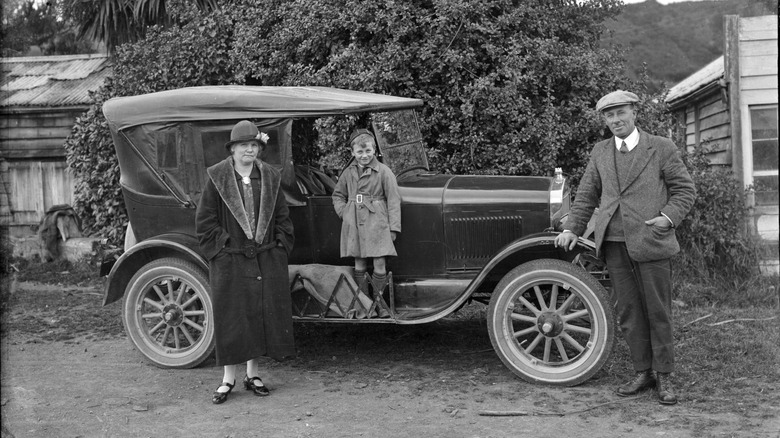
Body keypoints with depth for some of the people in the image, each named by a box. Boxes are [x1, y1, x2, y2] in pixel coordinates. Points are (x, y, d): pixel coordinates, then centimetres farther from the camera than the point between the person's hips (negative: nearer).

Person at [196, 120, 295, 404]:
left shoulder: (269, 177, 7)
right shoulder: (217, 177, -2)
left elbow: (282, 217, 10)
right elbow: (204, 220, -2)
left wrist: (279, 247, 1)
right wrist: (220, 247, -8)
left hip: (266, 259, 3)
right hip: (229, 260, -3)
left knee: (263, 314, 7)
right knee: (230, 316, 2)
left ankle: (253, 374, 22)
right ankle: (228, 379, 13)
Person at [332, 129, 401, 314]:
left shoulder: (383, 171, -3)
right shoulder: (348, 172, 9)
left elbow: (393, 200, -3)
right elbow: (338, 195, 23)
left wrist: (393, 228, -7)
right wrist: (344, 213, 7)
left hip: (377, 226, -3)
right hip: (354, 226, 4)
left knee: (380, 266, -3)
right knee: (359, 267, 7)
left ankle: (379, 304, 11)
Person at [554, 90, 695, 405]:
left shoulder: (662, 148, 2)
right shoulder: (600, 152, 12)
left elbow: (685, 190, 3)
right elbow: (587, 195, 16)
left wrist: (668, 217, -13)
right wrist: (572, 229, 6)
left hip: (651, 241, -3)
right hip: (614, 243, 4)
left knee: (658, 312, 3)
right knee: (628, 313, 8)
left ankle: (664, 376, 15)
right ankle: (643, 373, 20)